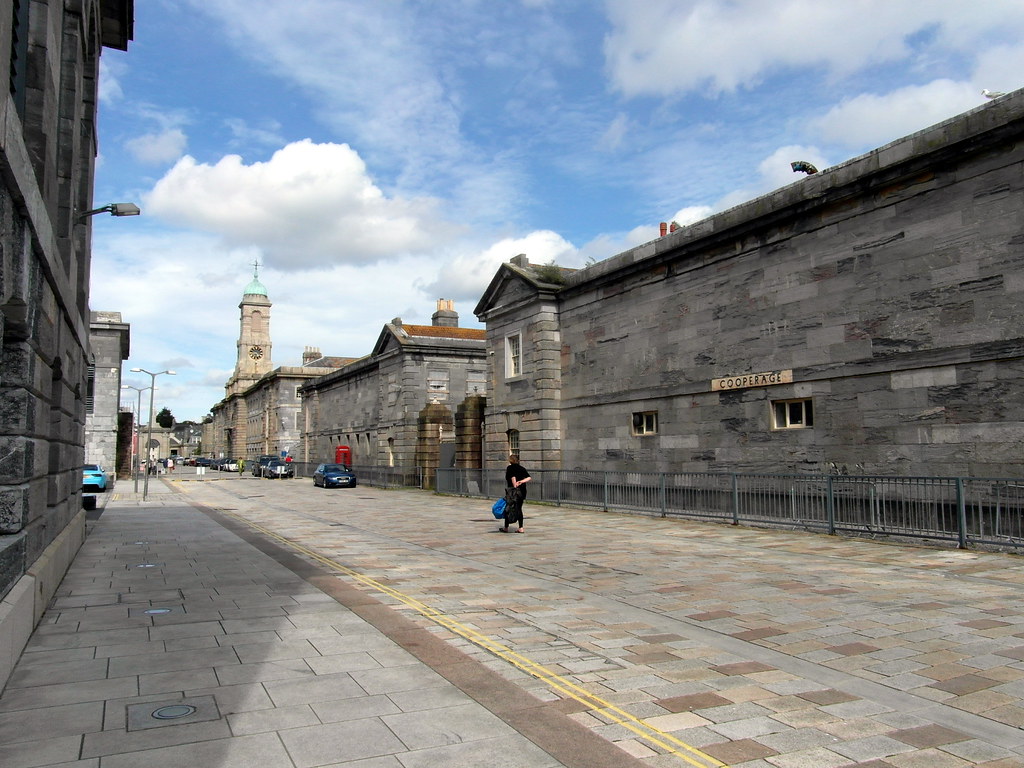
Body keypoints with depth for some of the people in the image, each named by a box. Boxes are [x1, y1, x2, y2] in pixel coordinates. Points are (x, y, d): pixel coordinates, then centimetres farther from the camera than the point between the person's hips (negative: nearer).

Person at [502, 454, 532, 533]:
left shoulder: (509, 468, -4)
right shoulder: (522, 468, 11)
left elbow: (513, 477, -18)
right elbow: (529, 478, 1)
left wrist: (515, 486, -17)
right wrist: (521, 481, -5)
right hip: (522, 491, 5)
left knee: (508, 509, 5)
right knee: (519, 509, 10)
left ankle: (506, 527, 11)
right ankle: (520, 528, 6)